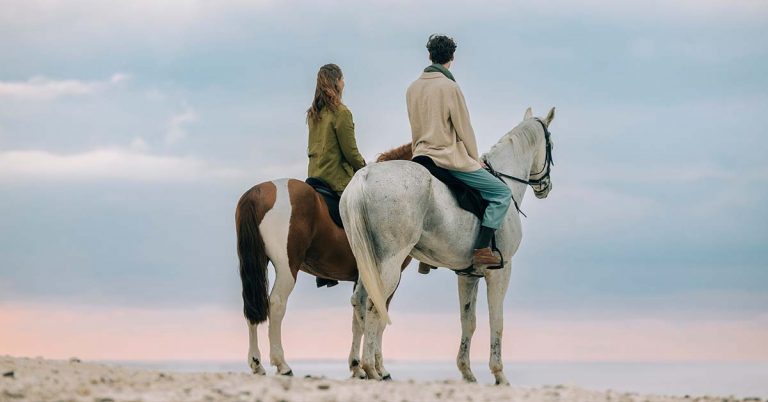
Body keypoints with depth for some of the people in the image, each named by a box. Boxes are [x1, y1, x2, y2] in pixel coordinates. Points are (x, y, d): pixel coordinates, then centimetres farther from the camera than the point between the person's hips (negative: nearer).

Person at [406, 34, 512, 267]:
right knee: (502, 193, -4)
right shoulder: (449, 87, -13)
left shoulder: (412, 88, 8)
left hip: (421, 158, 8)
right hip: (451, 159, -8)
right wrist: (475, 159, 6)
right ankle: (482, 249, -15)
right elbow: (464, 128, -8)